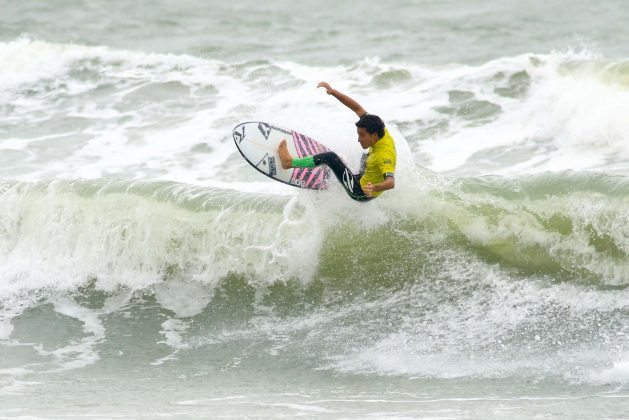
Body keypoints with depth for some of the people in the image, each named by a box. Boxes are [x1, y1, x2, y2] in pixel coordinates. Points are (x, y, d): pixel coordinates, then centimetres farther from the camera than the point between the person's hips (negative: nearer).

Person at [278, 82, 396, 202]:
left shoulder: (385, 155, -33)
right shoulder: (381, 132, -8)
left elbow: (391, 182, -47)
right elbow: (358, 109, -4)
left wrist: (374, 188, -68)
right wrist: (333, 92, -10)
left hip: (361, 193, -9)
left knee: (331, 157, -17)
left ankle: (290, 162, -7)